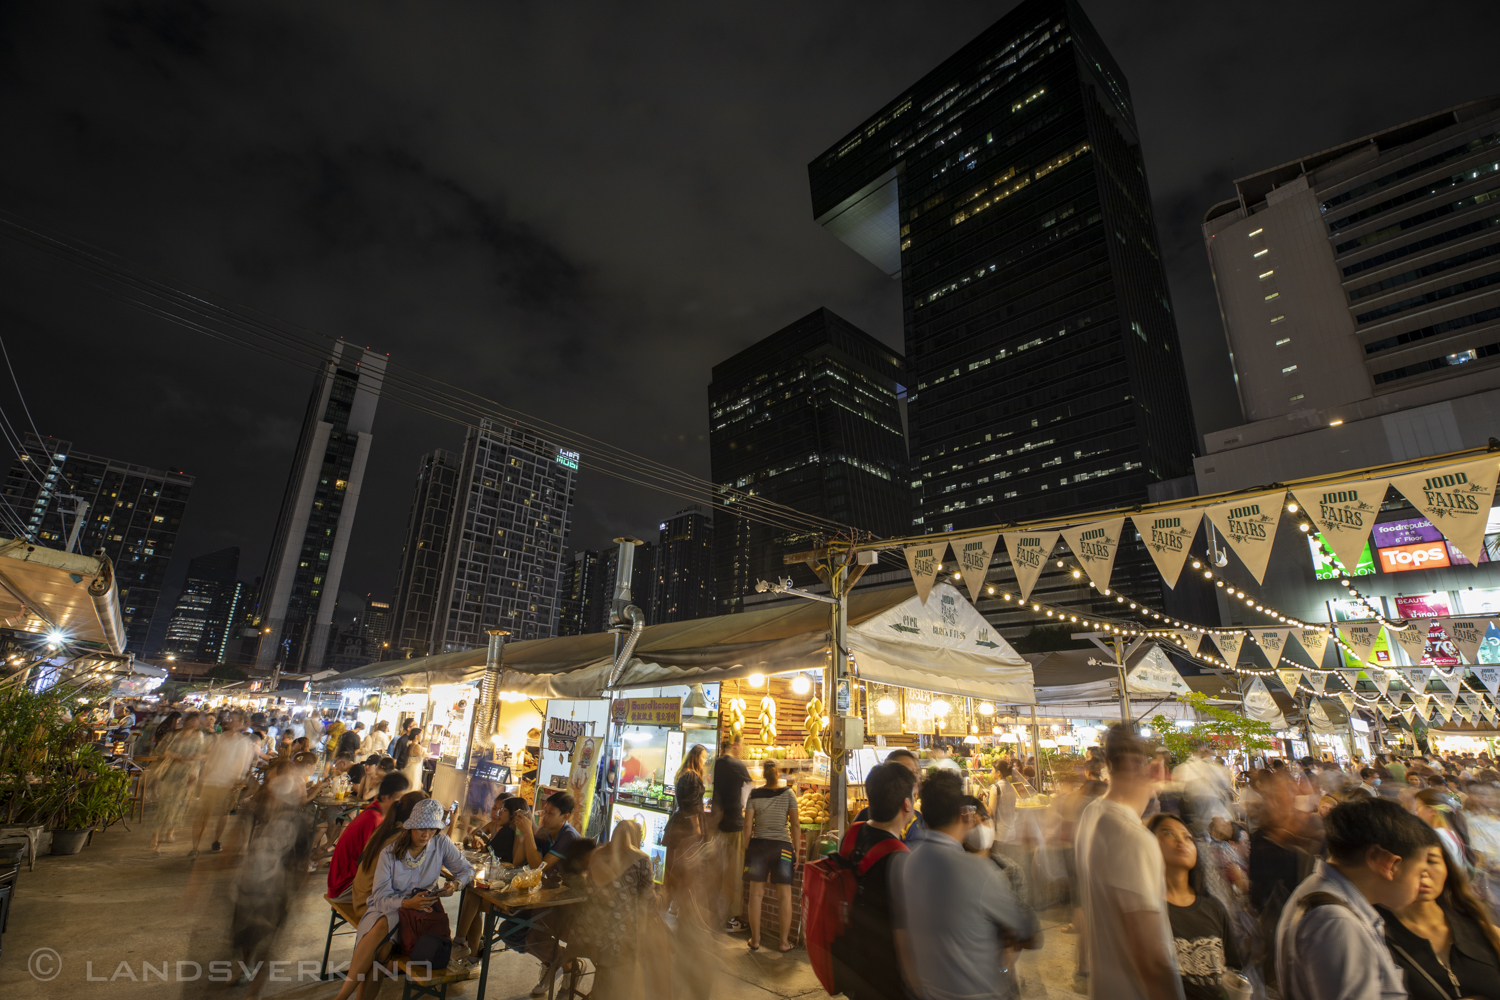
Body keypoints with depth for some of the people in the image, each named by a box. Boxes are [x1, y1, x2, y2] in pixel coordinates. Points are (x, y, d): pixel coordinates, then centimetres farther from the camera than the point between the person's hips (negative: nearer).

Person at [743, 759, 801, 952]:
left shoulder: (754, 794, 1)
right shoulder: (788, 793, -1)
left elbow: (748, 825, 0)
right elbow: (795, 824, -2)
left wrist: (746, 848, 9)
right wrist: (797, 850, 3)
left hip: (758, 844, 1)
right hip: (782, 846, -1)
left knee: (756, 894, 9)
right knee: (784, 896, 9)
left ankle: (755, 940, 17)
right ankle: (784, 942, 14)